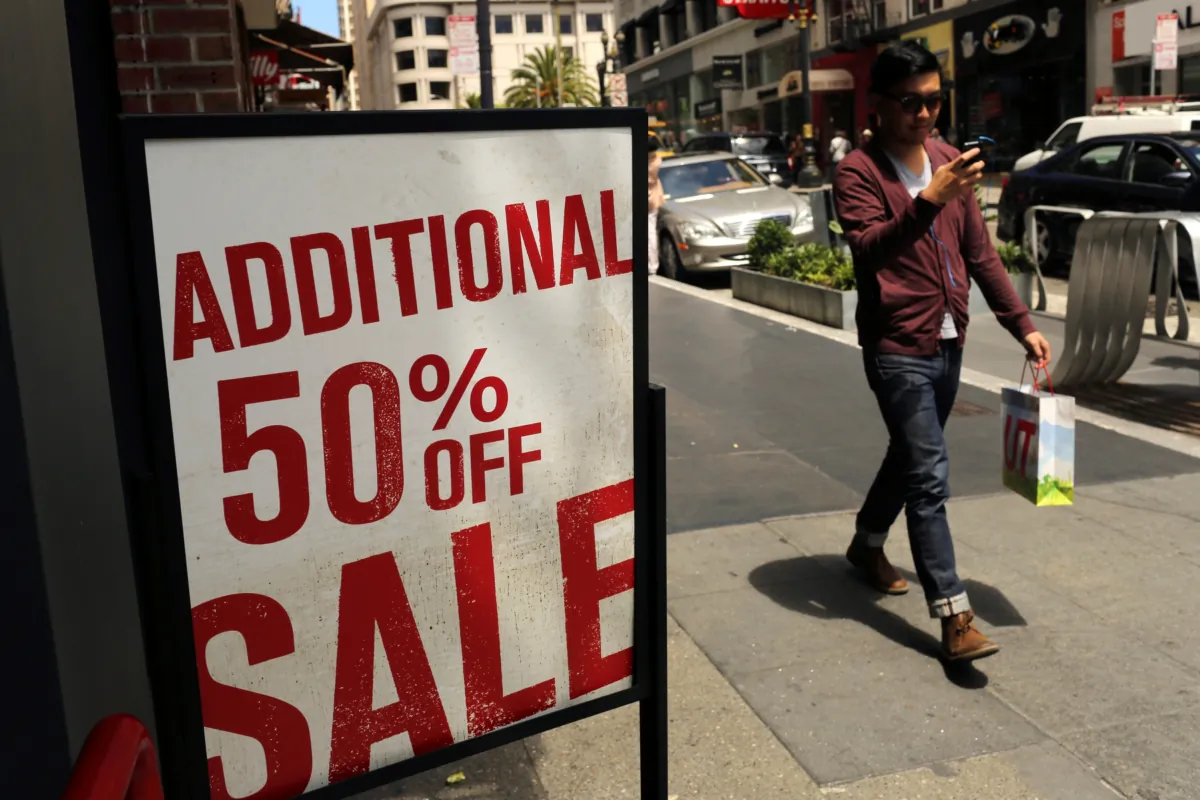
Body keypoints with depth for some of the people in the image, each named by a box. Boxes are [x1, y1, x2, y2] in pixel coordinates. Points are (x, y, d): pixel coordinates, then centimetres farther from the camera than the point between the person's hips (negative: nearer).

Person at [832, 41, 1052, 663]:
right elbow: (869, 248, -25)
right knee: (929, 478, -9)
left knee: (910, 458, 19)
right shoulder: (858, 172, -9)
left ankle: (867, 545, 42)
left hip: (948, 344, 7)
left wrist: (1022, 324, 10)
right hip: (897, 348, -7)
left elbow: (980, 254, 13)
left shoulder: (948, 163, 11)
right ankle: (954, 617, -5)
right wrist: (929, 201, -37)